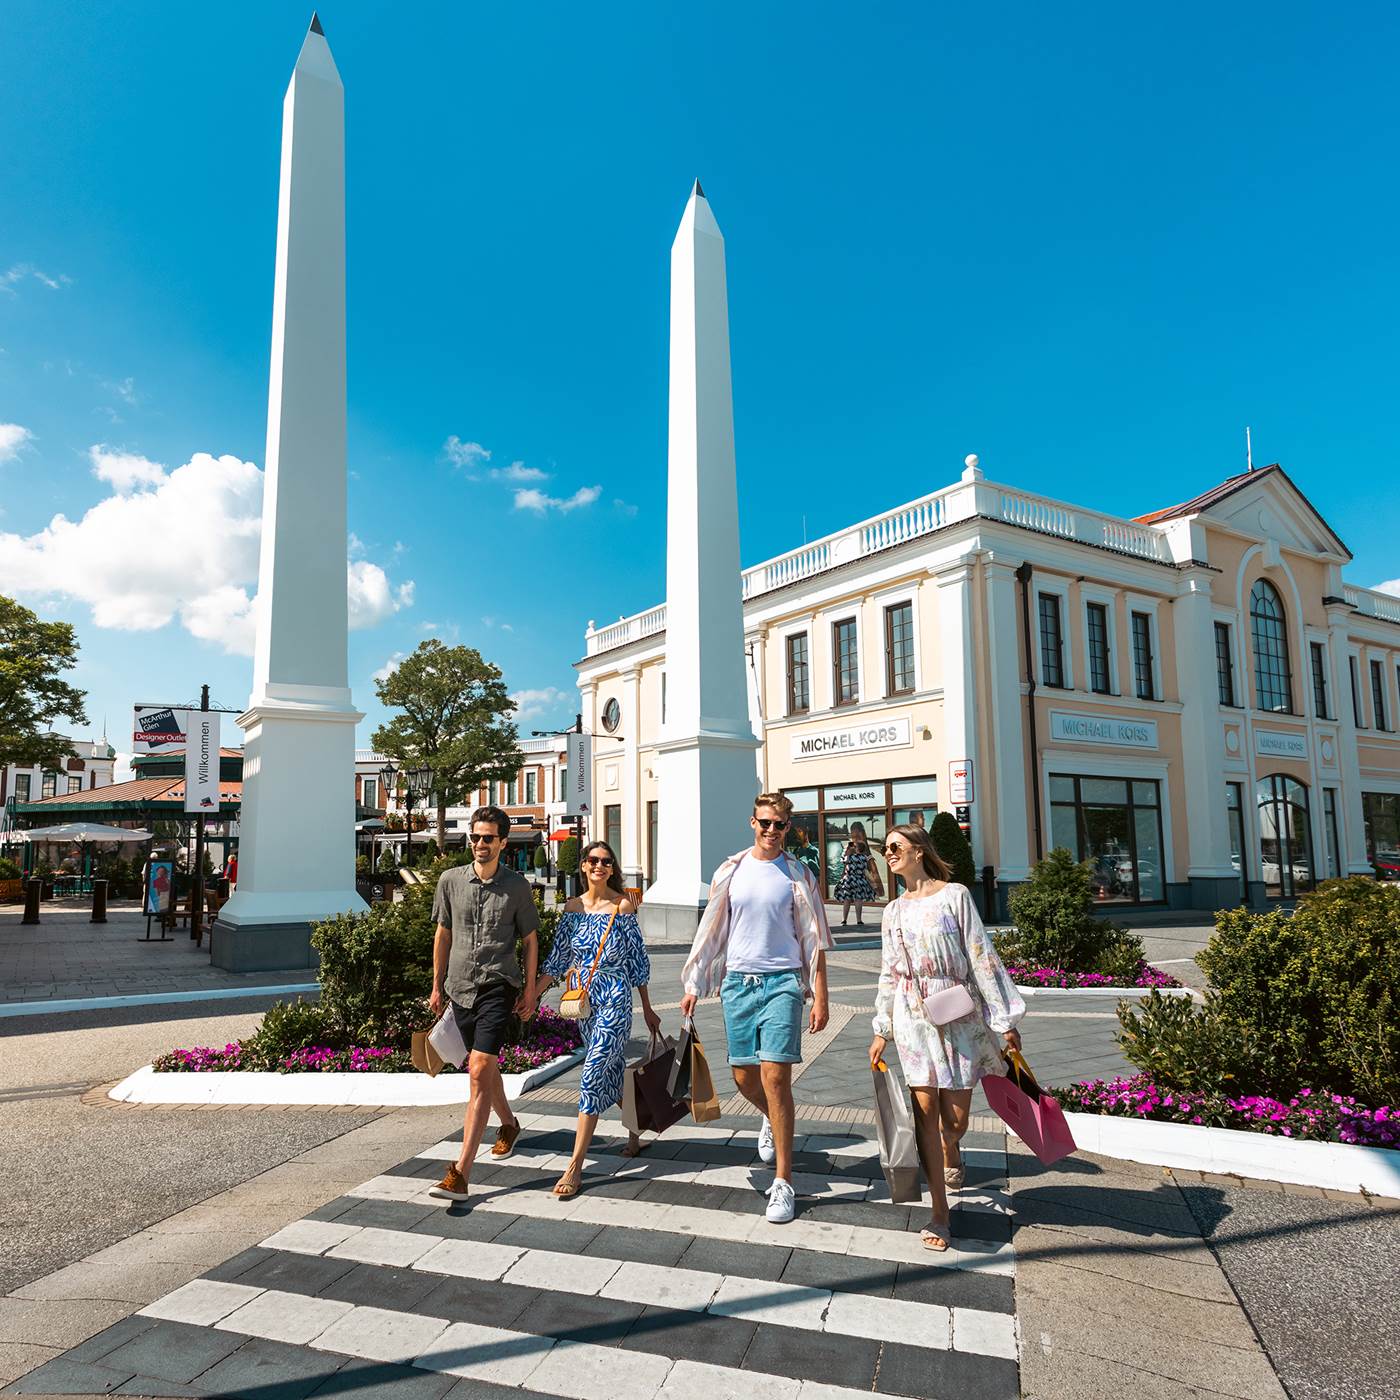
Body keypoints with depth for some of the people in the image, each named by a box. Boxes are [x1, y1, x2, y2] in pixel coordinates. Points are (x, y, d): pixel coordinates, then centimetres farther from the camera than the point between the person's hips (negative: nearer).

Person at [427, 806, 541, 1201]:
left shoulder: (516, 887, -3)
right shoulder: (451, 880, 3)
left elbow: (530, 940, 6)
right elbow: (443, 934, 13)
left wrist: (530, 989, 3)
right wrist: (437, 986, 14)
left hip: (498, 987, -4)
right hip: (460, 988, 4)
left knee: (480, 1071, -14)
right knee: (486, 1067, 19)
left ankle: (460, 1173, -14)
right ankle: (508, 1124, 46)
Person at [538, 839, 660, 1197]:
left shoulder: (622, 906, -7)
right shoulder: (573, 907, 5)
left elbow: (637, 960, -2)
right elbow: (557, 960, 10)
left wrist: (648, 1010, 2)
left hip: (615, 1000, -5)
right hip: (584, 1000, 5)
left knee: (593, 1074, -11)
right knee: (613, 1069, 16)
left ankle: (575, 1166, -8)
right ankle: (635, 1134, 36)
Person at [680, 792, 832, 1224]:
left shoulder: (798, 876, 0)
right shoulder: (731, 872, 6)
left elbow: (814, 941, 1)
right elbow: (711, 932, 10)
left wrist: (820, 997, -3)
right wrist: (694, 985, 8)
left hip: (782, 981, -3)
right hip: (738, 981, 3)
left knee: (775, 1076, -10)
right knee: (744, 1077, 10)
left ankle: (783, 1182, 0)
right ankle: (772, 1121, 44)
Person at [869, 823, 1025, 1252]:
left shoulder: (955, 895, -2)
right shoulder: (893, 912, 11)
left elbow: (982, 957, -4)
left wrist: (1005, 1019, -6)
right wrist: (882, 1031, 13)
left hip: (958, 1016, -2)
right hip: (914, 1019, 3)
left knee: (955, 1119, 3)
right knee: (925, 1111, -4)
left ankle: (950, 1152, 40)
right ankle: (940, 1213, 5)